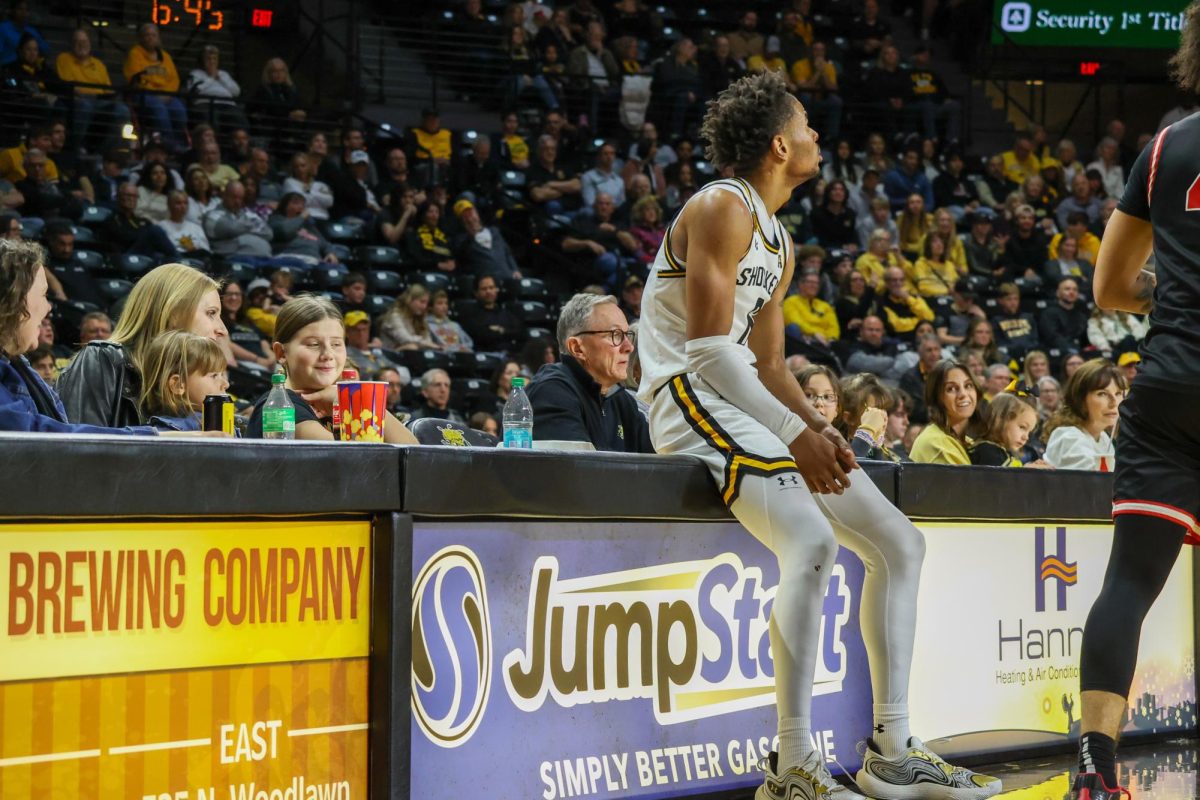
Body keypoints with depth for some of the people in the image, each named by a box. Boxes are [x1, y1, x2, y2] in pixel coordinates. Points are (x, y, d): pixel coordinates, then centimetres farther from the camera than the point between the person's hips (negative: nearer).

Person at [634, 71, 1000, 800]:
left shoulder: (778, 243, 20)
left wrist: (819, 428, 2)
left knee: (899, 542, 7)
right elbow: (705, 349, -20)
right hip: (691, 400, -11)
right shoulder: (722, 208, -11)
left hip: (750, 405, 11)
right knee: (812, 543, -31)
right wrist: (794, 434, -23)